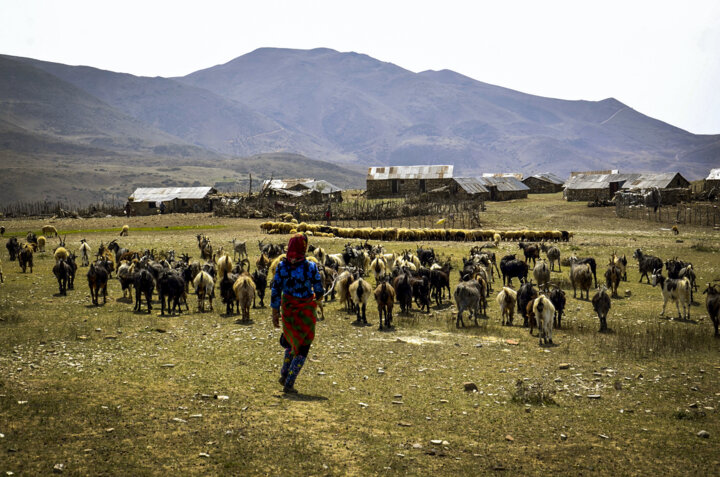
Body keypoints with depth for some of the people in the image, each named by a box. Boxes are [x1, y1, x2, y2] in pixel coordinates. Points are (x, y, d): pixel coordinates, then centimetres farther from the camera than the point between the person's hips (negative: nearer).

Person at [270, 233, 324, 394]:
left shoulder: (281, 266, -7)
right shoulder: (310, 267, -15)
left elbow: (275, 291, -5)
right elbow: (319, 291, -6)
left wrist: (275, 314, 3)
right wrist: (318, 297, 18)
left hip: (288, 310, 4)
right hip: (306, 311, -4)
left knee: (291, 341, 29)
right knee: (302, 348, 8)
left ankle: (284, 374, 28)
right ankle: (289, 384, 4)